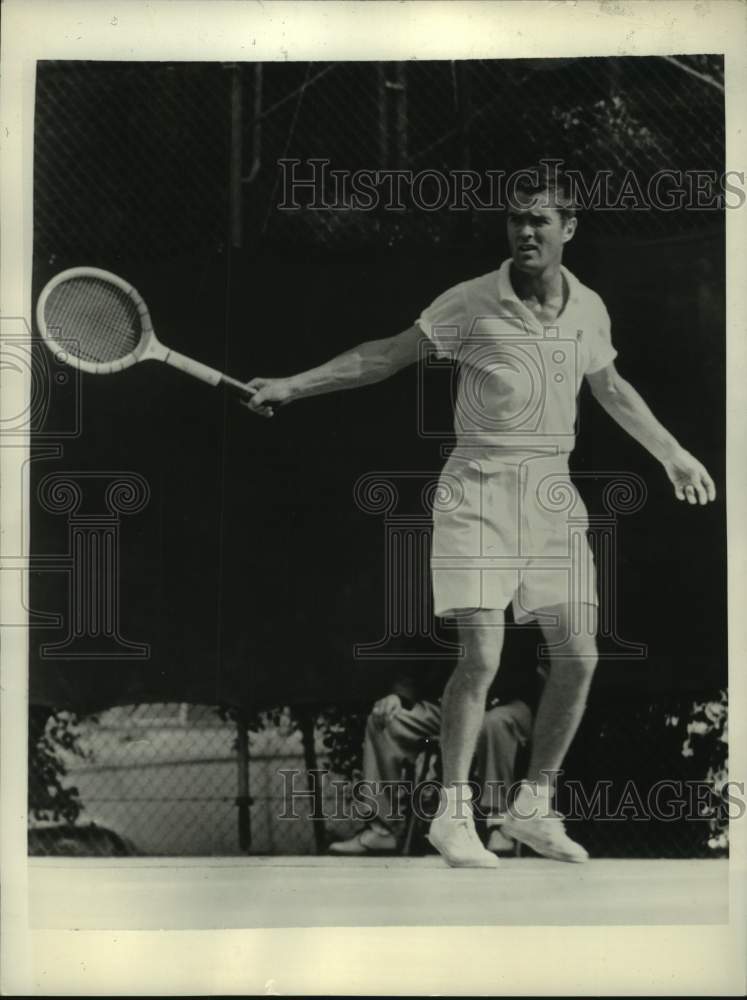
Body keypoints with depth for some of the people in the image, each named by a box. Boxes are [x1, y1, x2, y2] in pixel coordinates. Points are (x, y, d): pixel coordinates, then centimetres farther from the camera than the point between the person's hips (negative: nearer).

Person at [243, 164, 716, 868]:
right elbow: (388, 355, -2)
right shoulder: (472, 303, -8)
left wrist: (672, 454, 27)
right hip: (478, 489, -5)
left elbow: (611, 388, 22)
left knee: (577, 658, 2)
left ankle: (533, 808, 19)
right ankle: (453, 815, 4)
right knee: (480, 658, -12)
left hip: (553, 493, 5)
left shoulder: (588, 309, 5)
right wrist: (291, 385, -7)